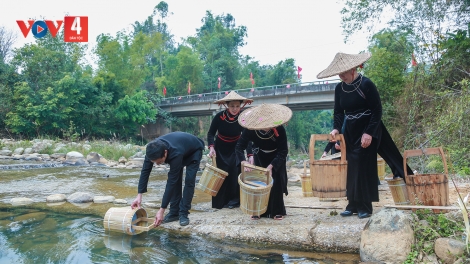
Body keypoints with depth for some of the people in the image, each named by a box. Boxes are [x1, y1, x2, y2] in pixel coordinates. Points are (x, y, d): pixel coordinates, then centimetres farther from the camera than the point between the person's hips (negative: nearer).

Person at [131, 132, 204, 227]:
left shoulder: (175, 154, -46)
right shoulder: (153, 150, -32)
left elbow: (171, 183, -41)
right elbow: (145, 171, -23)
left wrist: (161, 210, -37)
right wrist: (139, 196, -29)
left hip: (194, 151, -5)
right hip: (180, 144, 6)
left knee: (189, 180, -17)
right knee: (175, 180, -4)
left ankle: (183, 214, -6)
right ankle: (174, 212, 6)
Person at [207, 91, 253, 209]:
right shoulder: (219, 117, -22)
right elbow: (210, 134, -12)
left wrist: (250, 155, -30)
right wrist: (211, 147, -27)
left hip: (235, 149, 0)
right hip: (220, 149, 0)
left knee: (235, 173, -9)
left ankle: (235, 200, 4)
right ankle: (220, 202, 9)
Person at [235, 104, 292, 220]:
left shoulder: (279, 129, -35)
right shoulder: (250, 130, -32)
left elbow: (283, 151, -28)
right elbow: (239, 147, -24)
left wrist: (271, 166, -38)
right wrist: (243, 161, -41)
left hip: (276, 158, -1)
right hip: (260, 157, 2)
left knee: (276, 183, -7)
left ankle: (277, 211, 8)